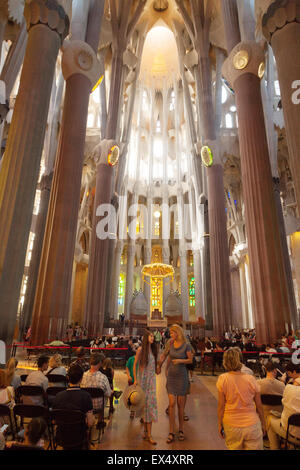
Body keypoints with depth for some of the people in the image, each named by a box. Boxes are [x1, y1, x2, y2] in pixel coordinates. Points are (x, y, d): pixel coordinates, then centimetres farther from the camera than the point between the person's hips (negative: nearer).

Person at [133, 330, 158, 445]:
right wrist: (135, 379, -9)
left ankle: (148, 433, 6)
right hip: (142, 379, -4)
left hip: (151, 379, 4)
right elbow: (135, 365, -6)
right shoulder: (141, 349, -9)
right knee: (144, 404, 6)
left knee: (150, 403, 0)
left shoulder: (153, 349, 6)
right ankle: (146, 430, 23)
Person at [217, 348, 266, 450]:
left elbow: (221, 405, -8)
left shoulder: (223, 379, -13)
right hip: (252, 425, 1)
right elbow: (259, 406, 1)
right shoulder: (251, 379, -9)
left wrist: (220, 424, 5)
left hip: (231, 426, 0)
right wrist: (263, 424, 17)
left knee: (233, 448, 17)